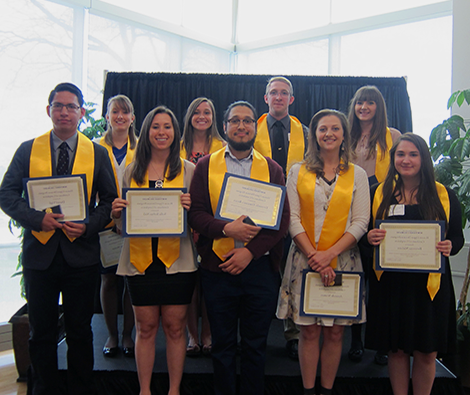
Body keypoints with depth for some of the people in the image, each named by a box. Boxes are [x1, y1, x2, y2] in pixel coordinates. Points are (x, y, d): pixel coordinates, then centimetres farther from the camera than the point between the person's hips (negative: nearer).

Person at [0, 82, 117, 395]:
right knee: (42, 331, 12)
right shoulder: (28, 150, 5)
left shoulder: (98, 154, 4)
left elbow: (110, 200, 4)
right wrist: (37, 218, -15)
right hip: (39, 252, 1)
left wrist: (89, 225, -13)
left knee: (80, 331, 11)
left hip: (81, 254, 0)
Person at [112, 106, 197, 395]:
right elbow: (123, 221, 15)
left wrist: (190, 208, -17)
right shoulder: (132, 171, 9)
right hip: (140, 259, 2)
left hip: (176, 260, -1)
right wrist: (117, 212, -8)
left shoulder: (188, 170, 4)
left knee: (175, 327, 6)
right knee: (146, 327, 8)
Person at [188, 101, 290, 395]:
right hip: (217, 268, 0)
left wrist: (249, 251, -14)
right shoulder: (205, 166, 5)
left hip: (260, 268, 0)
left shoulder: (272, 169, 5)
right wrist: (226, 229, -19)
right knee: (222, 345, 14)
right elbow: (195, 213, -2)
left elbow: (282, 218, -3)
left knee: (256, 345, 12)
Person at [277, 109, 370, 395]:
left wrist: (329, 254, -13)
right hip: (305, 260, 0)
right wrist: (314, 257, -12)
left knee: (335, 331, 6)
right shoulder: (298, 172, 5)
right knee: (309, 330, 4)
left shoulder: (357, 174, 6)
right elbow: (293, 218, -1)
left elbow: (361, 222, -2)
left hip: (343, 260, 1)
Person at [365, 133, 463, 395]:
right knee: (397, 349, 9)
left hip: (430, 283, 0)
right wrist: (370, 238, -13)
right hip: (390, 282, 1)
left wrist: (450, 247, -16)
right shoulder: (379, 194, 5)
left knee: (426, 353, 6)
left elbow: (458, 236, 6)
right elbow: (366, 233, 9)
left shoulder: (445, 196, 3)